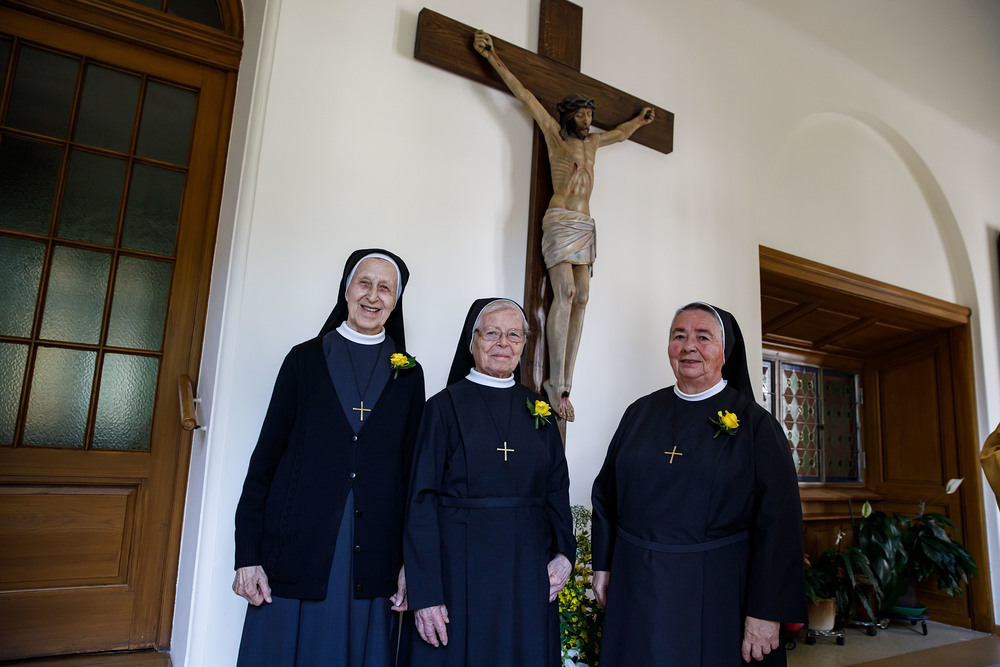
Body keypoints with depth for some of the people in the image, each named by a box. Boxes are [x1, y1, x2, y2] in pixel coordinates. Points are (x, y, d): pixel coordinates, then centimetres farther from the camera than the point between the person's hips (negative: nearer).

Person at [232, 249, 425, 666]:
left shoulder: (408, 374, 6)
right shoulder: (305, 359, 3)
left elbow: (412, 471, 6)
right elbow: (266, 456, 2)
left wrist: (411, 562, 1)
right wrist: (248, 554, -3)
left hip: (371, 557, 1)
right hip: (297, 550, -1)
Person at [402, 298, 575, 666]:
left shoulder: (538, 409, 7)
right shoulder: (445, 406, -4)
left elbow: (557, 489, 10)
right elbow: (421, 501, -8)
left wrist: (564, 553, -5)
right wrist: (425, 593, -12)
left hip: (529, 575, 4)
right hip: (462, 570, -3)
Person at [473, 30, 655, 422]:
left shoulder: (593, 142, 24)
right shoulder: (554, 133, 8)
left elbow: (621, 133, 45)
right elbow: (524, 94, 8)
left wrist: (639, 120, 58)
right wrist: (492, 58, 8)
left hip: (585, 225, 7)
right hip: (560, 221, -6)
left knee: (581, 300, -5)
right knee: (565, 293, -20)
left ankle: (564, 384, -6)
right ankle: (555, 382, -18)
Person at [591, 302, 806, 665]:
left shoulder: (754, 422, -6)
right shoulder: (641, 413, 4)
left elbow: (778, 520, -9)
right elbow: (607, 493, 10)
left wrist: (765, 613, -13)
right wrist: (603, 565, 8)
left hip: (717, 594, -3)